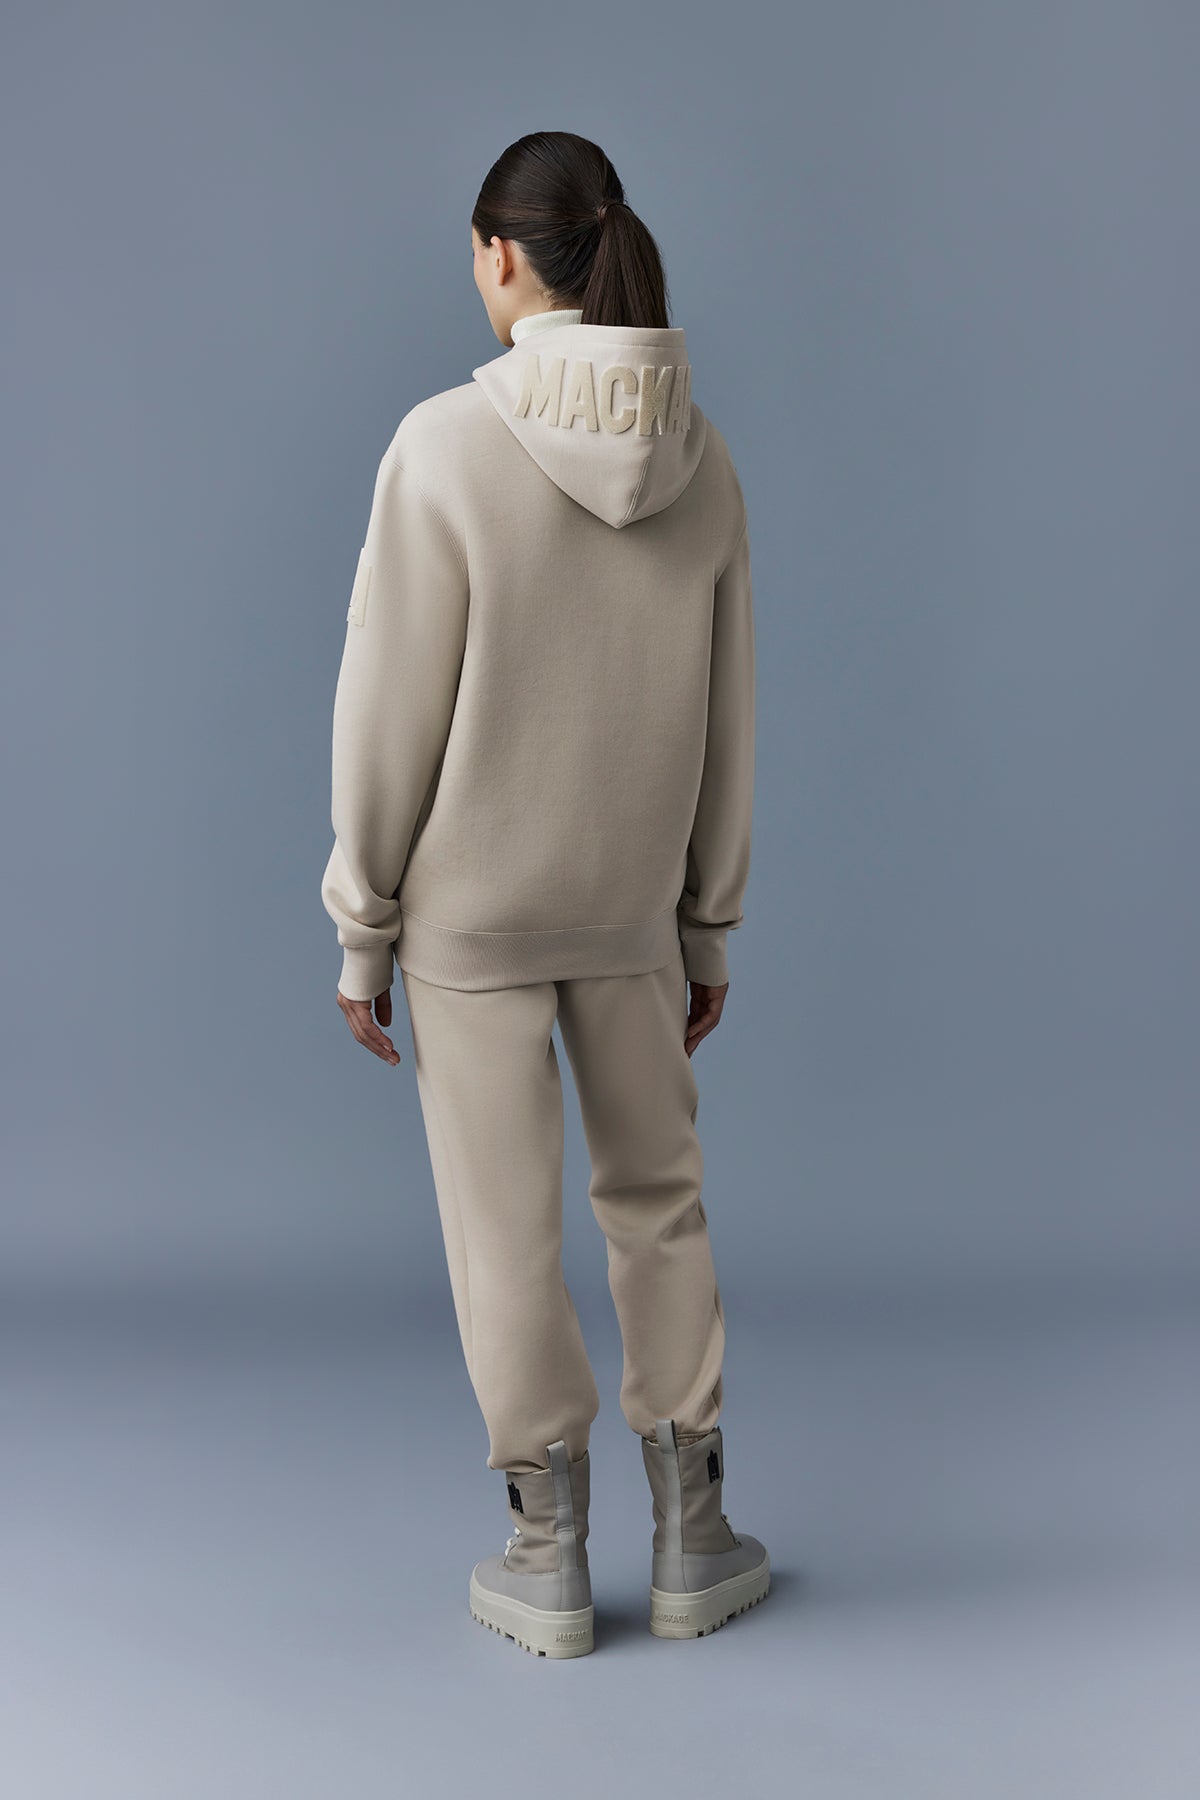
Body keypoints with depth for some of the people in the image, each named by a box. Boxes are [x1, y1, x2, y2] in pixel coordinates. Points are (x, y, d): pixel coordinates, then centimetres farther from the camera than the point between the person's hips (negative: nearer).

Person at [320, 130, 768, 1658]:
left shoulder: (446, 444, -17)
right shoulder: (703, 462, -4)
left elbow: (393, 709, -15)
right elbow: (722, 724, 2)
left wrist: (362, 930, -4)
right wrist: (711, 929, 12)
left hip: (470, 902, -4)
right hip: (631, 901, 4)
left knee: (506, 1225, 8)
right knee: (656, 1198, 18)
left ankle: (550, 1557, 21)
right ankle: (690, 1540, 25)